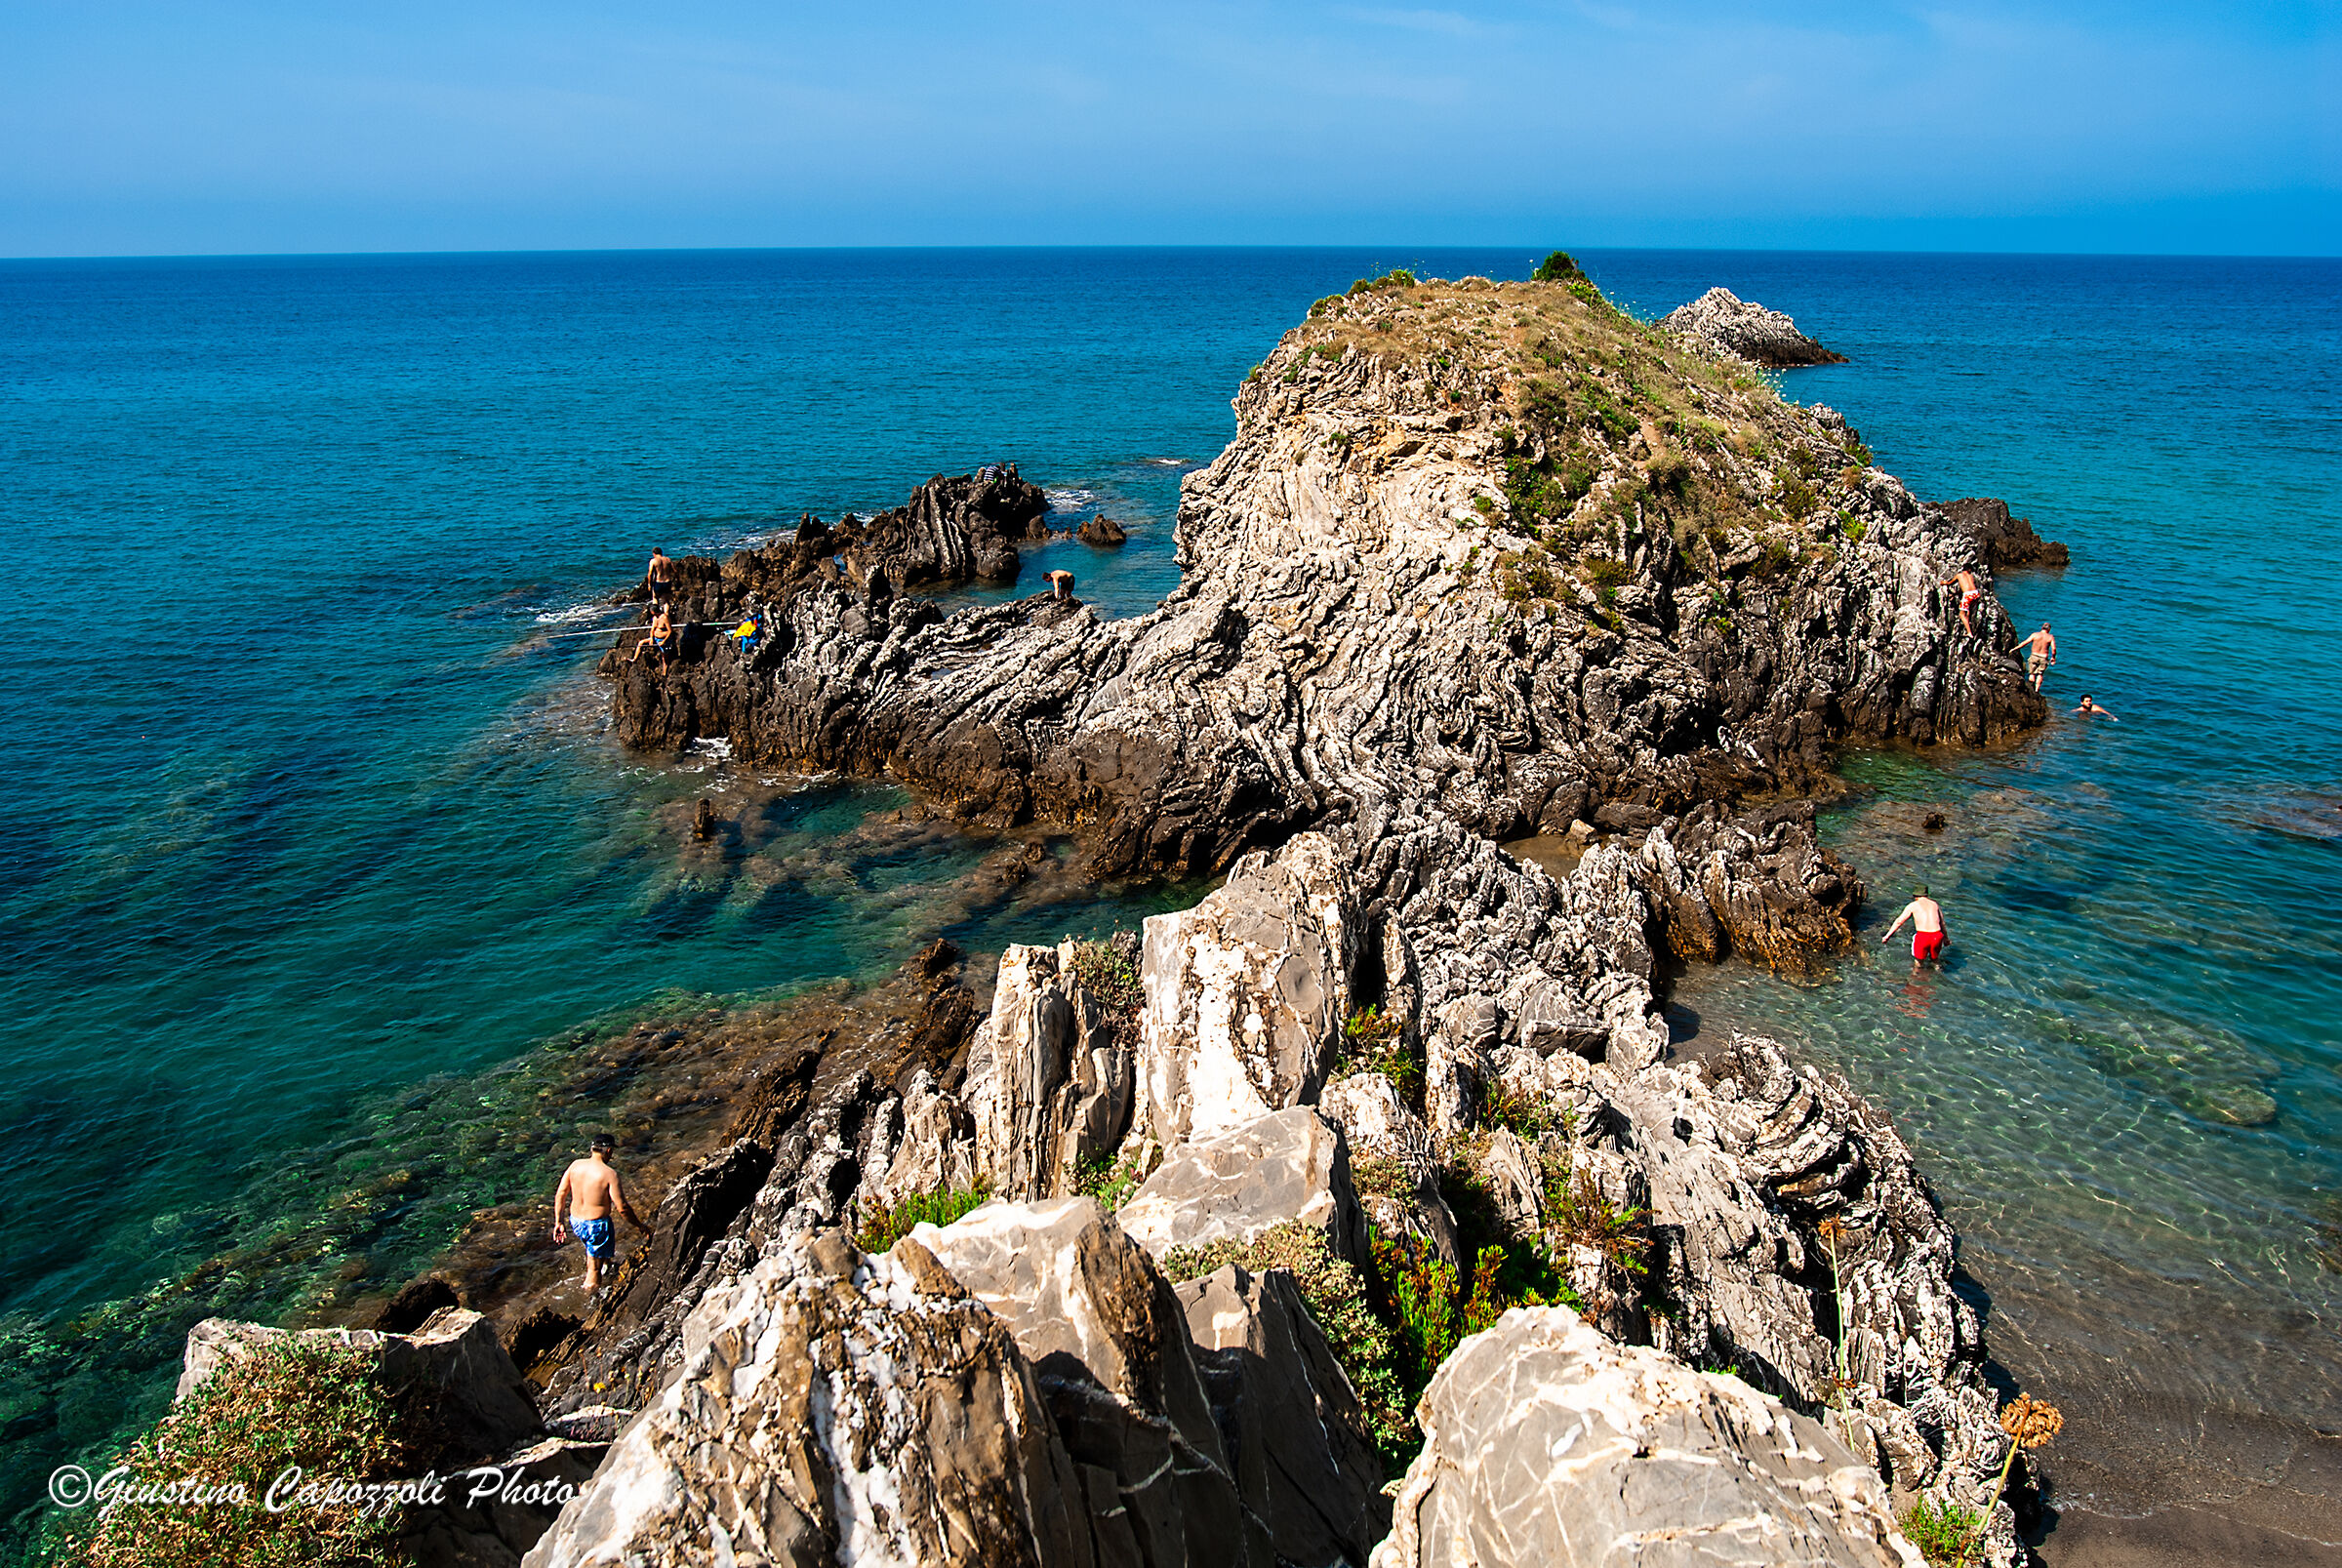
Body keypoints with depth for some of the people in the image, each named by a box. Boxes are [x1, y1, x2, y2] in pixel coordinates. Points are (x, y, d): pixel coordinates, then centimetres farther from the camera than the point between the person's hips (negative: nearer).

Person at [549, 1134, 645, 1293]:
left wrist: (559, 1222, 9)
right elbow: (622, 1208, -19)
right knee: (595, 1270, 12)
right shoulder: (609, 1174, -21)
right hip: (596, 1226, -6)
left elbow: (560, 1194, 0)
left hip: (575, 1222, 6)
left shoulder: (575, 1165, -5)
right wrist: (639, 1226, -5)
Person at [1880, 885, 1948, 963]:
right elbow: (1942, 923, 23)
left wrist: (1887, 936, 14)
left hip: (1922, 936, -3)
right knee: (1934, 958, 27)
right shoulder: (1935, 904, 18)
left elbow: (1899, 921, 9)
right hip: (1937, 936, 3)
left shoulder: (1913, 905, 9)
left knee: (1919, 961, 15)